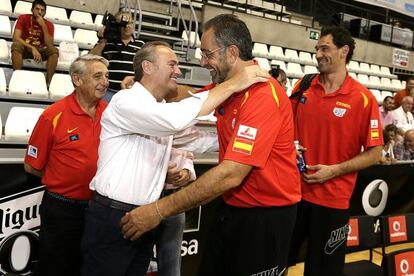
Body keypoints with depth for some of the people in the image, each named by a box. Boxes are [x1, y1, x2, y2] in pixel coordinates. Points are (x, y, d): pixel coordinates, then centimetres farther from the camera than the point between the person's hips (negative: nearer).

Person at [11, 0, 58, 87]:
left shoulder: (49, 25, -6)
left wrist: (44, 26, -26)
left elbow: (49, 45, -19)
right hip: (25, 49, -1)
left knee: (54, 50, -27)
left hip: (40, 50, 1)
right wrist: (32, 48, -32)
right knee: (16, 45, -34)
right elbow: (15, 38, -21)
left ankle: (48, 83, -28)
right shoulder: (23, 18, -9)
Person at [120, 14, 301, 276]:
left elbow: (230, 175, -31)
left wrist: (160, 210, -28)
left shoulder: (263, 96, -25)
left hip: (266, 216, -8)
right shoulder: (226, 86, 4)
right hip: (232, 208, 8)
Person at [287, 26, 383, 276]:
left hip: (332, 199, -3)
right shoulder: (304, 87, 2)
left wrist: (334, 170, -16)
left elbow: (374, 154, -7)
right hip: (294, 190, 4)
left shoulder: (363, 98, -9)